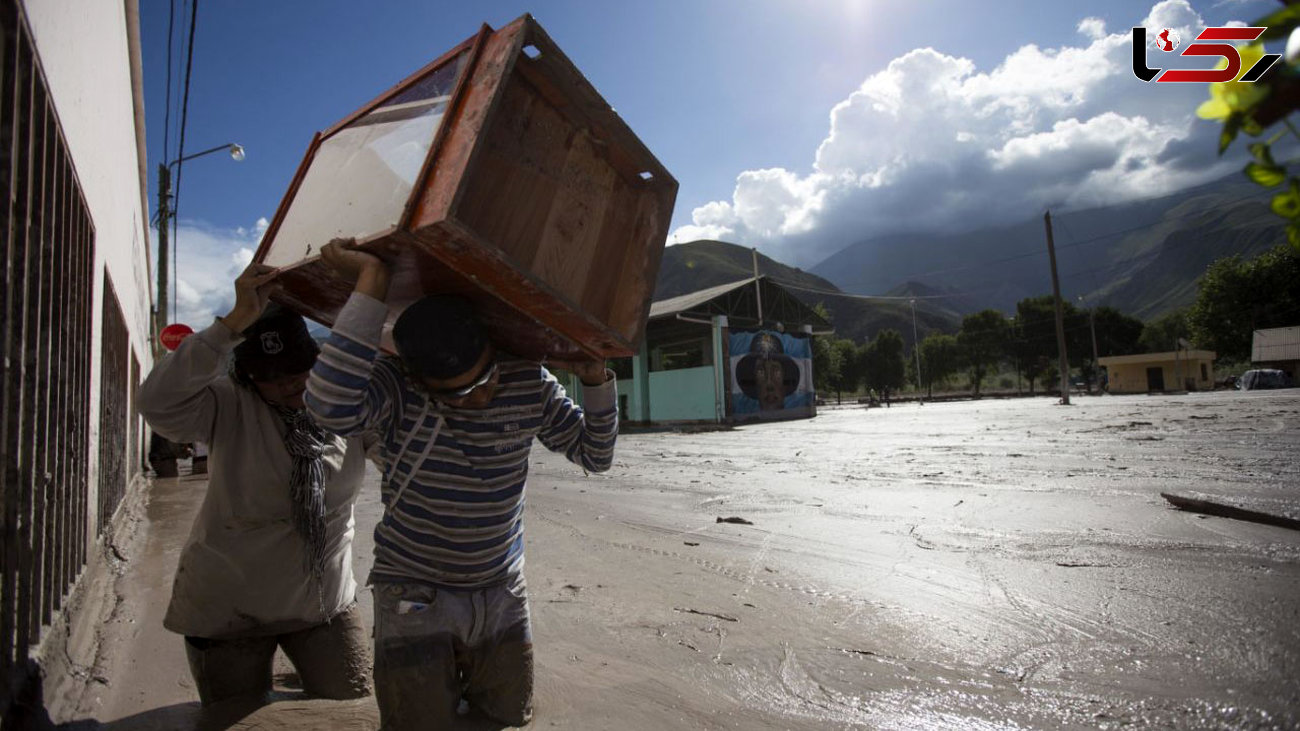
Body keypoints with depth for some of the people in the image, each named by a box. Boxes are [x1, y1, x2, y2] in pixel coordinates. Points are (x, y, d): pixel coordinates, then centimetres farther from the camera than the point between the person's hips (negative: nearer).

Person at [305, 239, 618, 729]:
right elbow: (330, 407, -46)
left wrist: (595, 378, -21)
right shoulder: (399, 388, -23)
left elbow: (595, 454, -5)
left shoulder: (529, 382, -12)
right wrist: (372, 284, -43)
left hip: (502, 591, 4)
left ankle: (461, 667, 47)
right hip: (416, 592, -3)